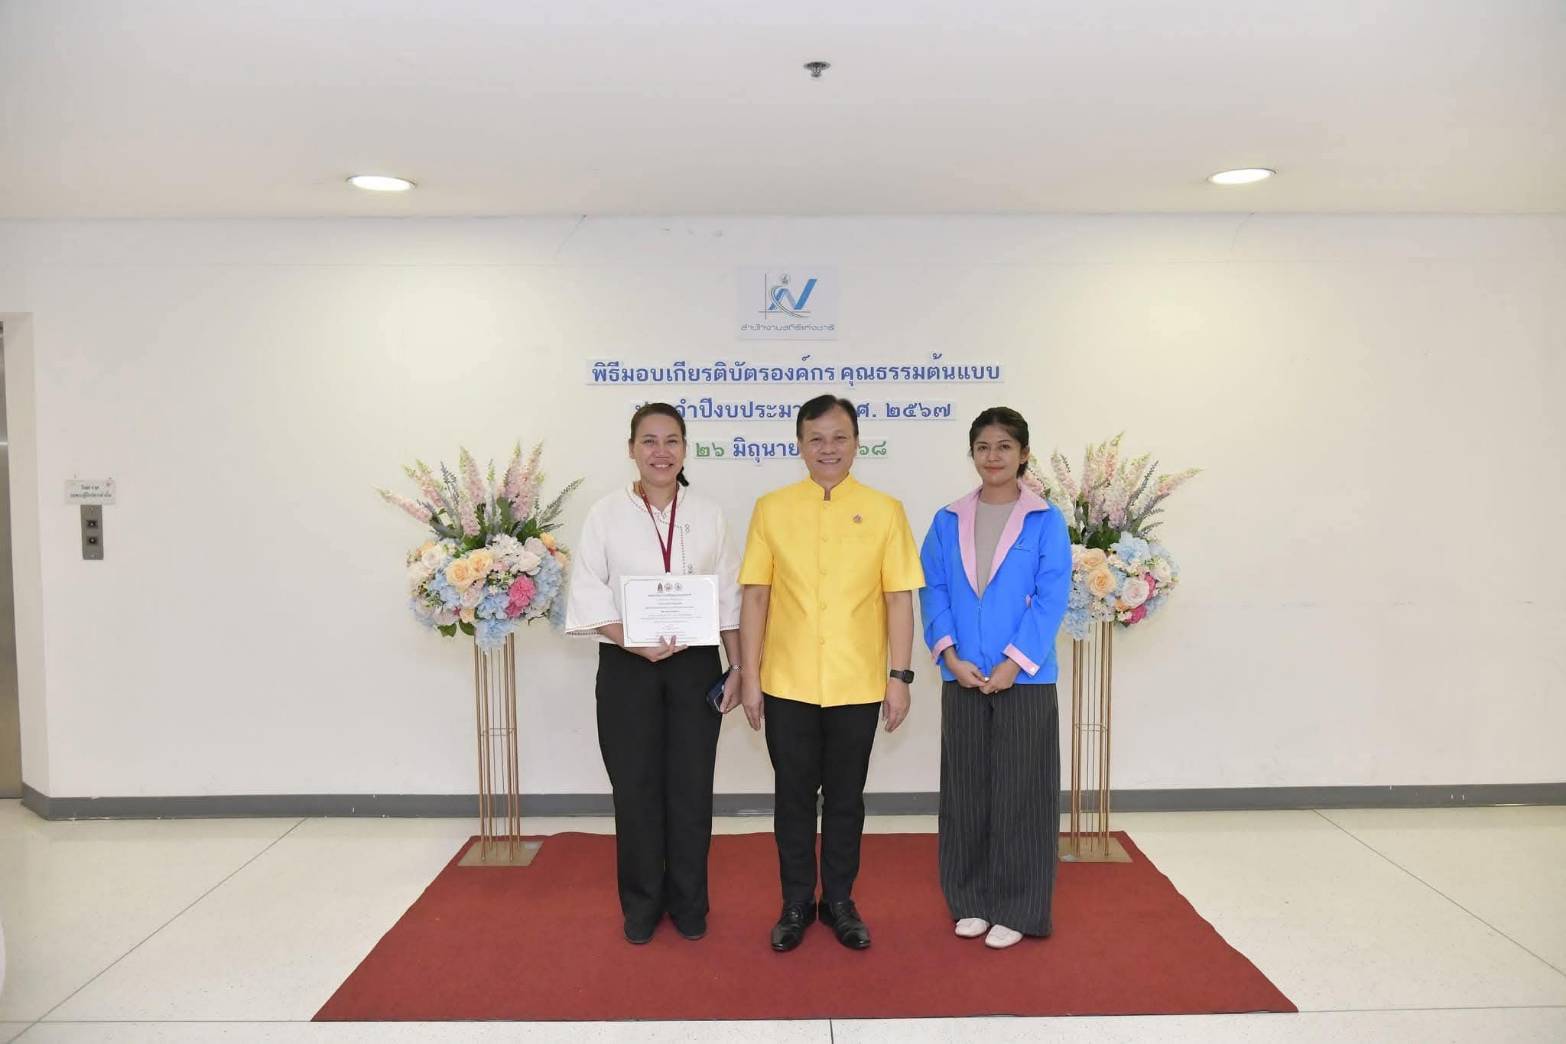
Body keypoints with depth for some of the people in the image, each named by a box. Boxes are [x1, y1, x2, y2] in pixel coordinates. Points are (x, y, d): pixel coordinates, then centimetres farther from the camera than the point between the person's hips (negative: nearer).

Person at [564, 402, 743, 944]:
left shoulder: (708, 515, 5)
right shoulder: (606, 513, -1)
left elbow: (729, 599, 6)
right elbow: (588, 595, -4)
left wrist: (738, 667, 1)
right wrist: (634, 641, -17)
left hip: (696, 666, 1)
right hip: (628, 667, -1)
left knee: (691, 786, 7)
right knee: (635, 787, 6)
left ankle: (688, 904, 25)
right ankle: (642, 904, 25)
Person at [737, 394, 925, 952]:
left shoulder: (884, 510, 0)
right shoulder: (771, 509, 1)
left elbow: (899, 598, 1)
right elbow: (756, 597, 1)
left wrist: (900, 676, -3)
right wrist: (749, 676, -1)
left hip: (858, 686, 0)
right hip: (787, 685, 0)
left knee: (845, 797, 13)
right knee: (793, 796, 12)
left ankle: (839, 900, 30)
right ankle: (796, 903, 28)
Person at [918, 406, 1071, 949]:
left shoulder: (1046, 521, -2)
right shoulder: (949, 521, 6)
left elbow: (1051, 599, -8)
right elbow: (933, 592, 3)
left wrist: (1013, 663, -15)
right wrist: (950, 656, -10)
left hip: (1024, 678, -3)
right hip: (962, 678, 3)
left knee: (1020, 791, 5)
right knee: (966, 790, 11)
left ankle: (1017, 909, 18)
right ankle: (971, 901, 25)